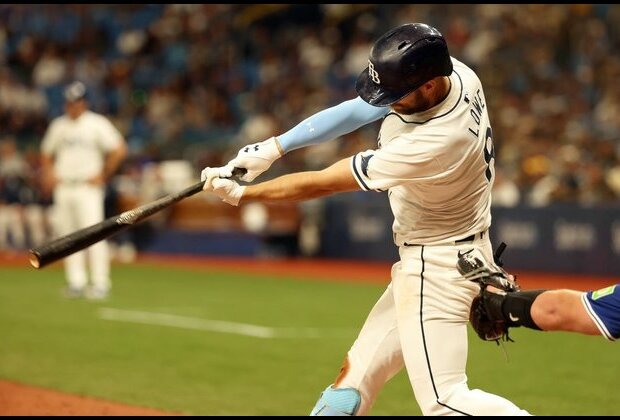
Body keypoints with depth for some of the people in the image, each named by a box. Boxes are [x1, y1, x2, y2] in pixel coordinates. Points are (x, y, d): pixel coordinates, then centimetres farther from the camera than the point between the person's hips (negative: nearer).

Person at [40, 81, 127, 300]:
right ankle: (76, 282, 10)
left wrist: (103, 175, -7)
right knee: (67, 235, 4)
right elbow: (46, 154, 25)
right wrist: (48, 173, 8)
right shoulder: (58, 125, 14)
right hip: (62, 188, 6)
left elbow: (119, 150, -7)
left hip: (88, 187, -6)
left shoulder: (97, 124, -2)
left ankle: (100, 283, -11)